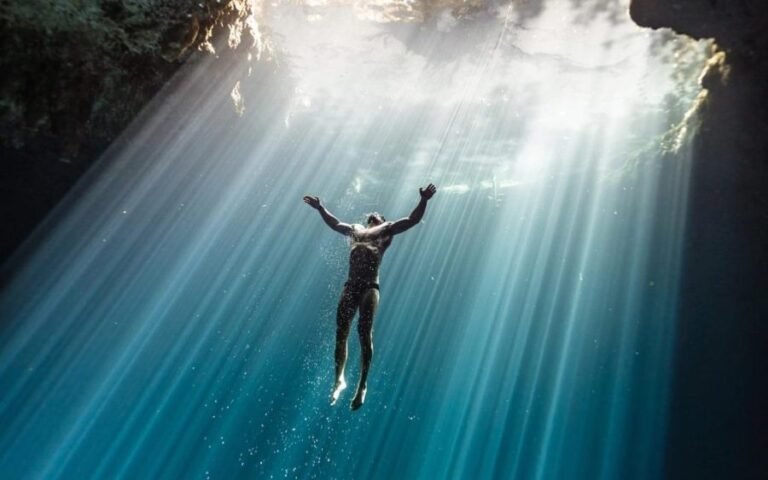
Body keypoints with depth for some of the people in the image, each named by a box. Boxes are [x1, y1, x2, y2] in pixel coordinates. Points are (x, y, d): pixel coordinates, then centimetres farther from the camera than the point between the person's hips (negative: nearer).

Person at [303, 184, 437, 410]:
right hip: (350, 285, 4)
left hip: (370, 286, -4)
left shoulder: (387, 230, 15)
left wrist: (424, 201, 0)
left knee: (364, 331, -13)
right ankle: (339, 379, 22)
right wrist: (321, 208, 47)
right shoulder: (356, 230, 25)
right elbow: (335, 223, 42)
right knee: (341, 333, 5)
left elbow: (413, 219, 10)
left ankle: (362, 385, -2)